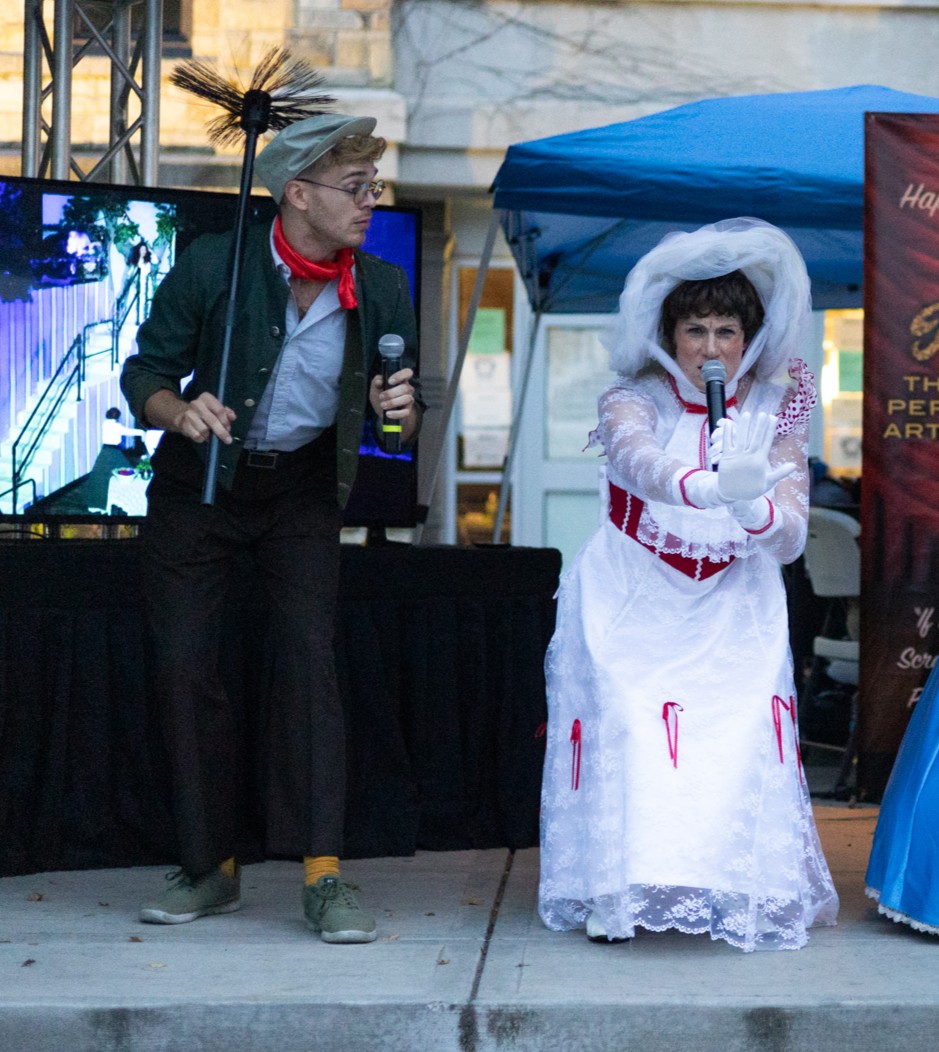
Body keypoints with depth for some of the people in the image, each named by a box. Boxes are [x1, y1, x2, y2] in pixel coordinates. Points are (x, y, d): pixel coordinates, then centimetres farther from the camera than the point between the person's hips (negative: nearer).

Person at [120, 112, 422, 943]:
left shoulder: (382, 289, -10)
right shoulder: (213, 266, -17)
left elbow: (402, 427, -1)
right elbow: (145, 372, -9)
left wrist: (402, 411, -25)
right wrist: (178, 411, -32)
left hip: (303, 486, 0)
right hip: (198, 480, 0)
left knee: (308, 656, -15)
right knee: (184, 665, -3)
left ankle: (325, 876, -14)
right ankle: (211, 868, 10)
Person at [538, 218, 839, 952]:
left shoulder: (774, 412, -3)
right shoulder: (634, 401, -10)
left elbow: (790, 541, -11)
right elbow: (638, 461, -35)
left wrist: (752, 506, -35)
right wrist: (707, 487, -57)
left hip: (732, 609, 2)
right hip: (633, 601, -2)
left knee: (742, 728, -16)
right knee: (626, 722, -20)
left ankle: (743, 890, -4)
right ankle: (617, 889, -12)